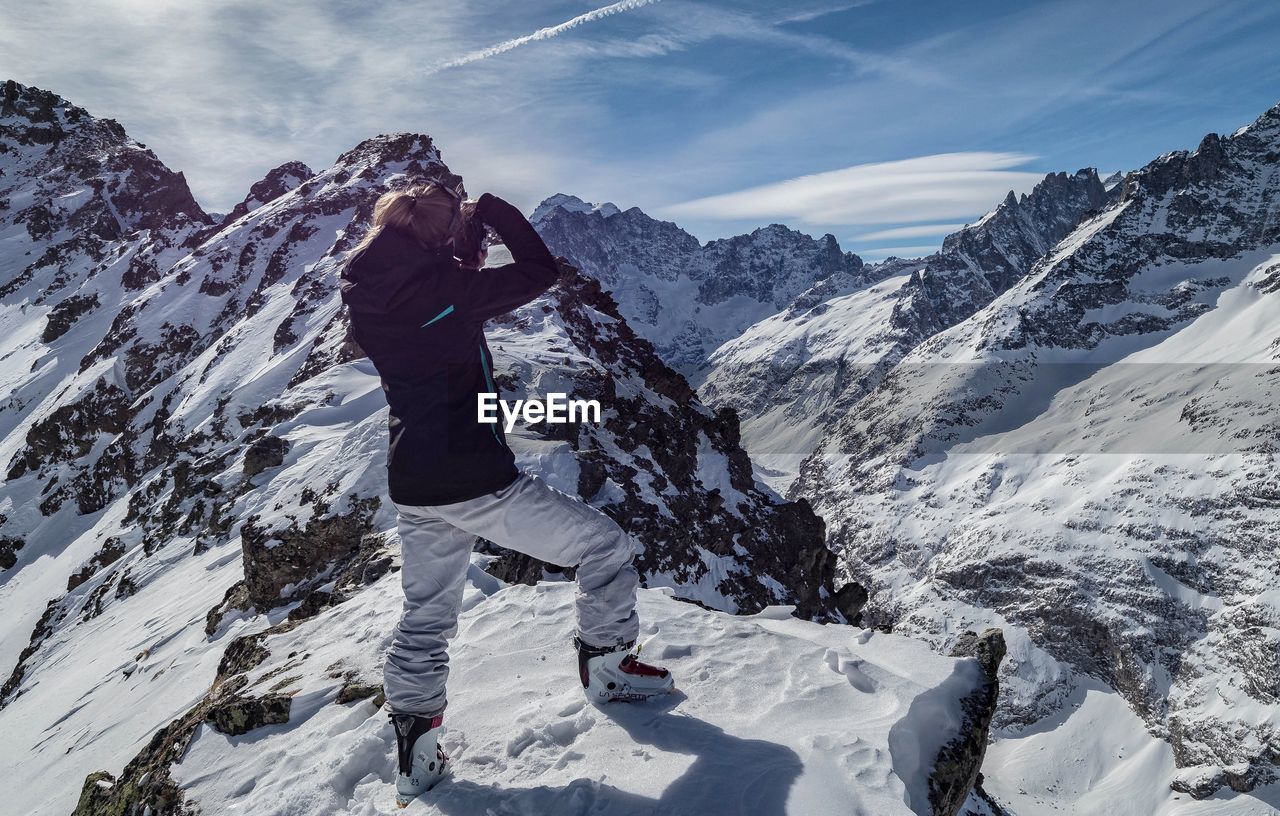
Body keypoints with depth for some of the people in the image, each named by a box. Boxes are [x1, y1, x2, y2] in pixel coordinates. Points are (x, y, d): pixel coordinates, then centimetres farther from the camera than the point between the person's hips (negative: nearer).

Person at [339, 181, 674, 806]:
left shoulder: (368, 293, 7)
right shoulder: (436, 285, -17)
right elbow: (540, 272, -11)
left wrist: (467, 235, 16)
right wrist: (493, 209, 2)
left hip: (412, 486, 8)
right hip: (476, 481, -8)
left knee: (425, 618, 23)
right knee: (606, 545, 9)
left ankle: (414, 756, 30)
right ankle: (607, 669, 24)